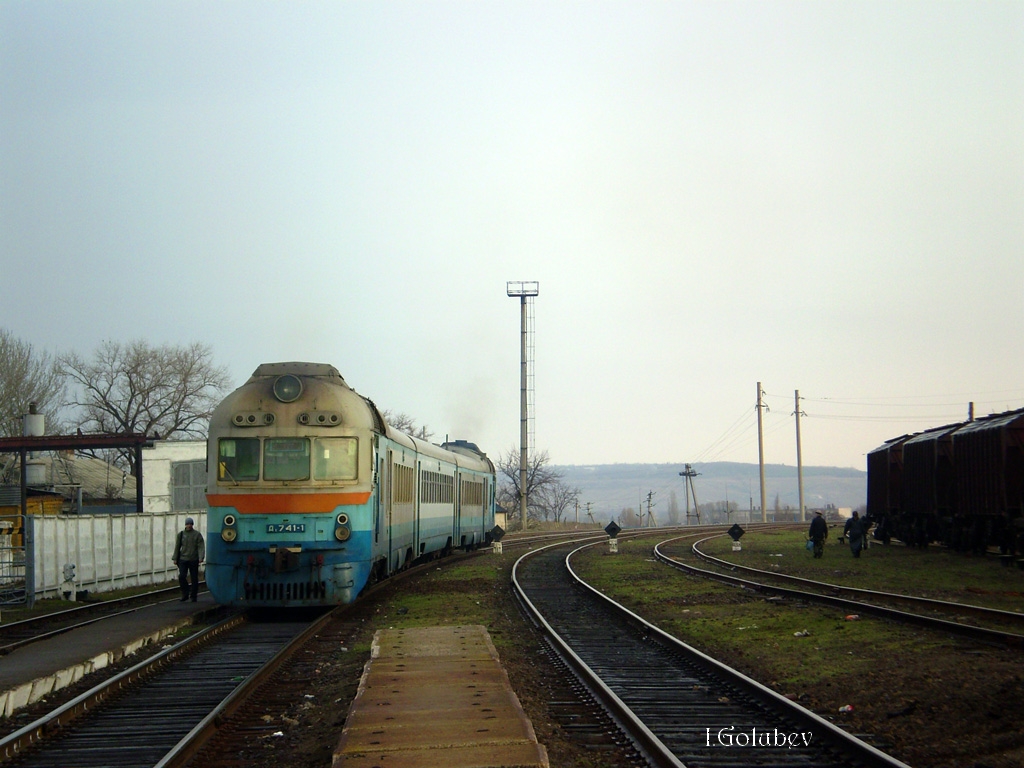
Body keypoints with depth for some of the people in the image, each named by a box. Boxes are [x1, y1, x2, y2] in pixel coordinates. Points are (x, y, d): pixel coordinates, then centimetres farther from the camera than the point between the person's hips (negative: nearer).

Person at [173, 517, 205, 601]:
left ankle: (194, 597, 13)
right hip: (183, 559, 1)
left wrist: (201, 557, -18)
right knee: (181, 577, -12)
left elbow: (201, 547, -5)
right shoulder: (181, 534, 7)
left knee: (194, 579, 3)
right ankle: (185, 594, 4)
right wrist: (175, 558, 8)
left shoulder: (197, 534, 0)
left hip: (193, 560, -1)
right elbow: (177, 547, 12)